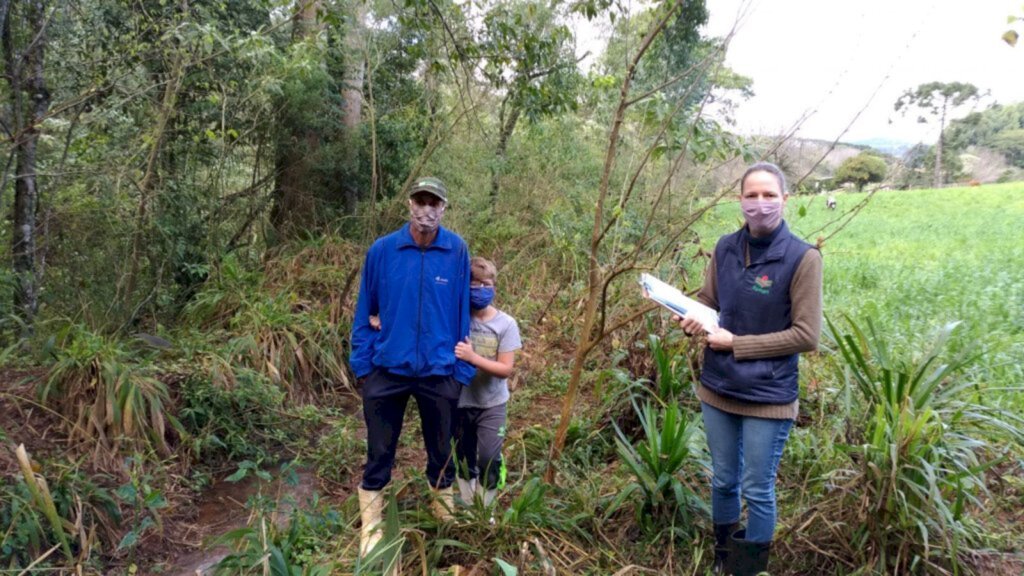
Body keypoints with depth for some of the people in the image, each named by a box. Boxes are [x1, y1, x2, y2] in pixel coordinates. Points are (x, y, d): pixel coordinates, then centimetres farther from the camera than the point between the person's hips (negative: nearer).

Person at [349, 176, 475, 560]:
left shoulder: (457, 252, -6)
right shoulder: (382, 250, -6)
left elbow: (463, 309, -2)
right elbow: (364, 311, 1)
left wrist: (463, 368, -2)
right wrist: (361, 364, -1)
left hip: (439, 372, 1)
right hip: (387, 369, 0)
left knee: (441, 454, 18)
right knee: (378, 456, 10)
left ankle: (446, 522, 39)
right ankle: (370, 531, 28)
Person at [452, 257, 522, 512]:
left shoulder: (506, 324, -11)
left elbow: (506, 369, -14)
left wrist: (472, 357, -28)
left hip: (492, 405, -1)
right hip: (460, 401, 1)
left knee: (489, 459, -3)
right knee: (463, 458, 14)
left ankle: (485, 508, 21)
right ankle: (467, 506, 34)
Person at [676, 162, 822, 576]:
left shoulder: (802, 258, -14)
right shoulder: (725, 248, 0)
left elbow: (806, 336, -14)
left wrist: (736, 343, -17)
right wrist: (693, 318, -11)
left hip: (768, 396, -4)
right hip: (717, 388, 5)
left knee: (758, 490, 10)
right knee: (723, 481, 19)